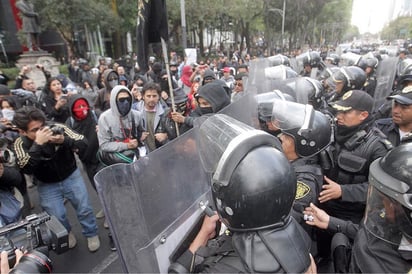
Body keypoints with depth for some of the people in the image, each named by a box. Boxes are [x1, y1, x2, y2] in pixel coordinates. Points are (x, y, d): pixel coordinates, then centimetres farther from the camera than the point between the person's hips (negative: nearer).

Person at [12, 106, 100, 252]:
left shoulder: (58, 128, -19)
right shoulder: (20, 144, -15)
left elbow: (83, 144, -19)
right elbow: (27, 169, -29)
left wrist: (64, 140, -37)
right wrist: (38, 143, -38)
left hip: (71, 176, 0)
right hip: (47, 184, 1)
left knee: (84, 209, 1)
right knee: (57, 216, -2)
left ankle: (91, 234, 28)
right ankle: (67, 234, 32)